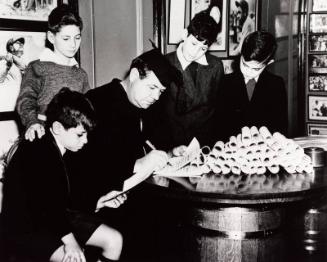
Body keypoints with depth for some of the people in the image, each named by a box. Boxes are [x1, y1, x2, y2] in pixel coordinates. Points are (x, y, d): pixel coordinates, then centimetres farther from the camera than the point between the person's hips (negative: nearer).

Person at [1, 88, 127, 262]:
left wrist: (99, 202, 1)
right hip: (24, 230, -9)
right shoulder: (33, 153, -22)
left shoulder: (63, 153, 5)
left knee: (114, 240, 0)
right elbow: (43, 205, -33)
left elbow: (64, 201, 11)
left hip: (56, 219, 9)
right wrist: (69, 240, -36)